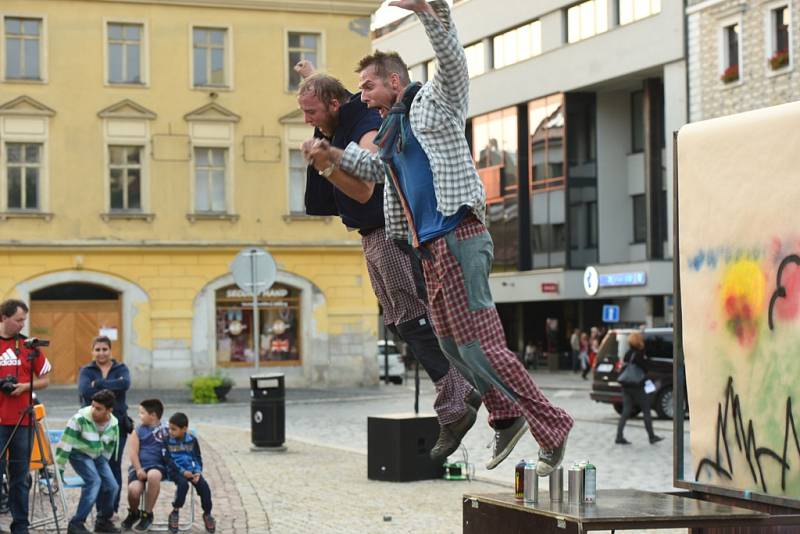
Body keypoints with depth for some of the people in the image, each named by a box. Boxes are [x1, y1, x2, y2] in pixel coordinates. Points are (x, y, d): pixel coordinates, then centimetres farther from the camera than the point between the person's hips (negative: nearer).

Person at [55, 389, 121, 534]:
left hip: (98, 455, 5)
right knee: (94, 481, -26)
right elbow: (65, 444, -20)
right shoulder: (80, 418, -25)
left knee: (112, 485, -6)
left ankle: (103, 521, 19)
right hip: (79, 454, -5)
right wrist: (59, 471, -18)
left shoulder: (113, 424, -9)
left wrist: (104, 465, 18)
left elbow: (110, 447, 11)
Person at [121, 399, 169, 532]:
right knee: (133, 490, -28)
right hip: (139, 466, 1)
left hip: (157, 466, -1)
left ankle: (147, 515, -18)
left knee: (153, 475, -39)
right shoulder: (138, 431, 9)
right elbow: (133, 452, 1)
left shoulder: (166, 430, 8)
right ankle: (133, 513, 12)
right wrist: (138, 469, -13)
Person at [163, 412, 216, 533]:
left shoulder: (192, 440, 4)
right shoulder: (167, 441, -3)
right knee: (183, 484, -33)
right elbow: (168, 460, -8)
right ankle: (175, 513, -16)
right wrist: (182, 471, -19)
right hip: (176, 471, -3)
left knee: (204, 485, -20)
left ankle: (207, 514, -2)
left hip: (191, 470, 3)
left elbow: (198, 458, 8)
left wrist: (198, 472, -11)